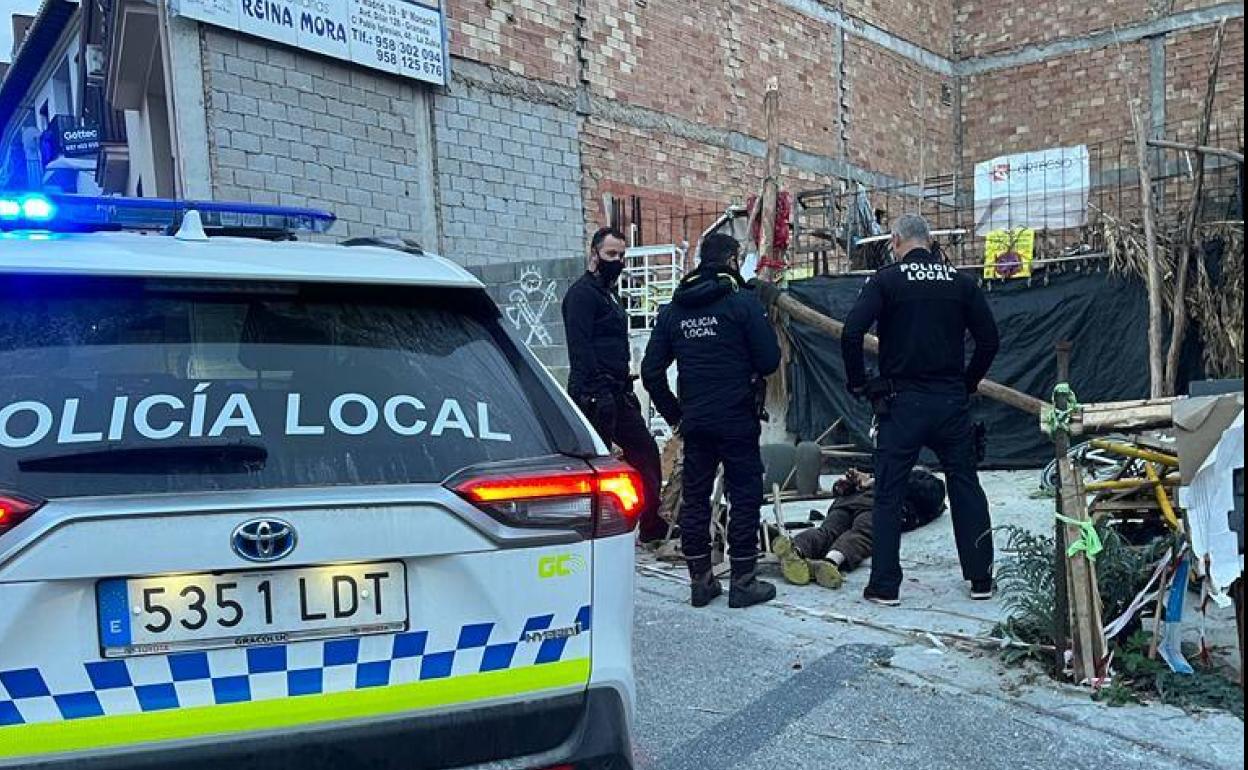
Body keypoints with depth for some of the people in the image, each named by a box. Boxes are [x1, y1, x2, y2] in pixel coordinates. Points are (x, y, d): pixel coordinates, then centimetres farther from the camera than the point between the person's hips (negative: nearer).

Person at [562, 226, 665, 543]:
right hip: (594, 395, -10)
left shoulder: (609, 293, 21)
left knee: (645, 451, 13)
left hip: (618, 394, 10)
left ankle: (653, 528, 23)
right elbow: (580, 347, -19)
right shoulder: (582, 292, -9)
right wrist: (597, 392, -25)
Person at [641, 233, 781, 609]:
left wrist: (674, 414, 14)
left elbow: (651, 371, 7)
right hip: (737, 421, -5)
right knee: (745, 496, 5)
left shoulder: (672, 309, 7)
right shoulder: (742, 301, -8)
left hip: (694, 421, 5)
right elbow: (770, 360, -11)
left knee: (694, 498, 11)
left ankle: (701, 581, 18)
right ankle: (743, 582, 9)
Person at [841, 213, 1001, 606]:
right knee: (966, 486, 14)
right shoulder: (960, 281, 6)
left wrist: (859, 383, -3)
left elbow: (852, 334, -16)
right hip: (952, 401, 3)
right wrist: (968, 383, 17)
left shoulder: (886, 280, -5)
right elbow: (989, 339, 6)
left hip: (901, 402, -3)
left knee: (889, 494, 5)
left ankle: (884, 586, 8)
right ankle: (981, 578, 21)